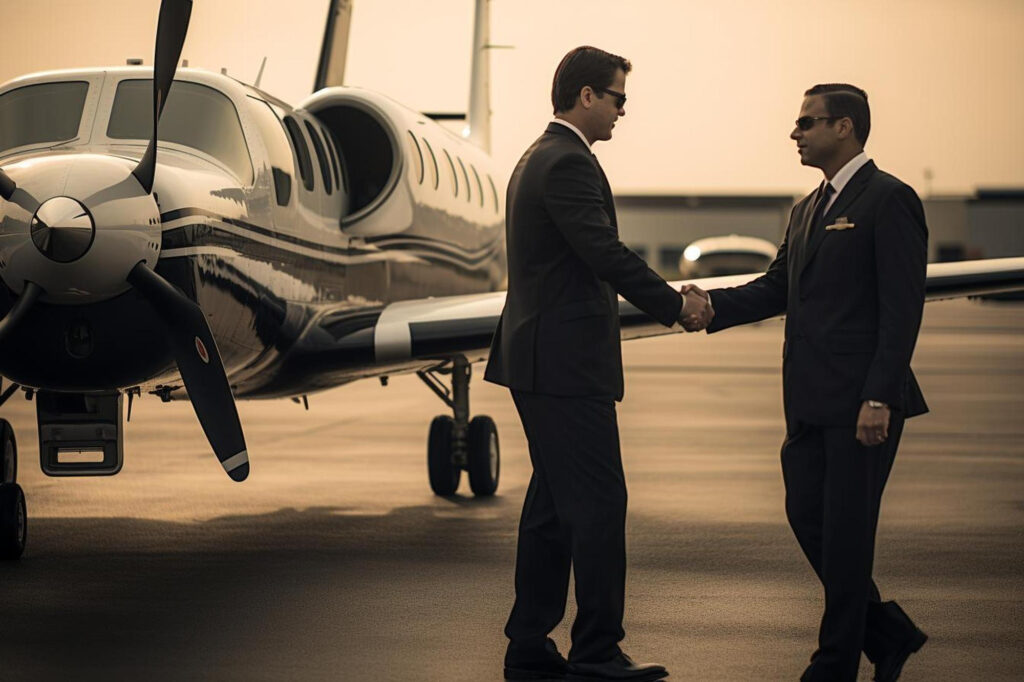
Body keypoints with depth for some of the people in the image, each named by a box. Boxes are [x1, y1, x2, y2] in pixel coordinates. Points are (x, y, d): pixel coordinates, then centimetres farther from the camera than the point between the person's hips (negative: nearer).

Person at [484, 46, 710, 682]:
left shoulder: (541, 158, 19)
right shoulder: (569, 163, -15)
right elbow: (607, 254, -21)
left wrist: (664, 300, 16)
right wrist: (673, 304, -10)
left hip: (542, 360, 11)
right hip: (567, 365, -11)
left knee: (554, 505, 12)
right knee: (599, 502, -7)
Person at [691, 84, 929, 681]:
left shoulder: (889, 200, -9)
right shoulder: (808, 210, 18)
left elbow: (902, 308, -15)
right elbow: (778, 288, 19)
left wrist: (879, 398, -21)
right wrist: (712, 305, 1)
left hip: (862, 403, -9)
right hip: (812, 402, 9)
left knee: (846, 530, -1)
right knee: (807, 516, 8)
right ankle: (887, 633, 22)